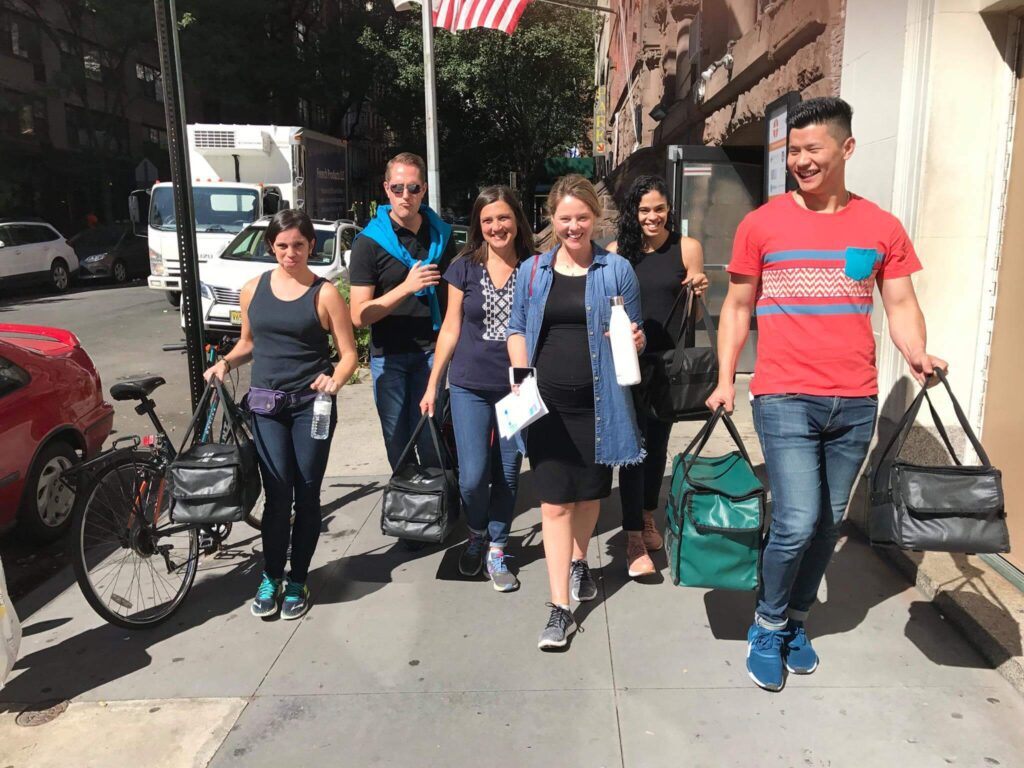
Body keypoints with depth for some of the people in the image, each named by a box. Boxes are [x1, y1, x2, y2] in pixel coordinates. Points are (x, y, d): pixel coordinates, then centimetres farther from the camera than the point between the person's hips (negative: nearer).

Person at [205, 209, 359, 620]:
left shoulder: (325, 293, -3)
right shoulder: (253, 289, 7)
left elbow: (348, 353, -3)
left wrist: (335, 381, -22)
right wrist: (226, 362, 1)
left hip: (311, 404, -2)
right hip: (266, 403, 2)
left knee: (306, 494, 5)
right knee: (278, 493, -5)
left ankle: (298, 581, 19)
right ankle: (271, 577, 13)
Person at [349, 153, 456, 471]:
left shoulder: (441, 234, 6)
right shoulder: (369, 242, -5)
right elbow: (359, 316, -9)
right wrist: (407, 287, -21)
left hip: (431, 350, 1)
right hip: (388, 356, -1)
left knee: (430, 442, 1)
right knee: (398, 443, 8)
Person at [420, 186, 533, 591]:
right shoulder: (465, 268, 0)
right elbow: (451, 329, 4)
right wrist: (432, 384, 4)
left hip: (518, 387, 1)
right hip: (470, 387, 0)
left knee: (507, 475, 8)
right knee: (472, 477, -5)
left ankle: (496, 552, 27)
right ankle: (476, 534, 27)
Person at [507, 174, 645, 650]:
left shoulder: (617, 270, 1)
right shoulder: (532, 271, 6)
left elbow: (633, 332, 7)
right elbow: (517, 330, 11)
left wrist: (635, 339, -17)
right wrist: (521, 377, -5)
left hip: (597, 402, 0)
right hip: (547, 402, 0)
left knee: (590, 492, 17)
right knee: (555, 503, 0)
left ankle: (578, 563, 46)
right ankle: (560, 609, 7)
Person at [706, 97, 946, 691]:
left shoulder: (882, 228, 7)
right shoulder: (762, 225, 1)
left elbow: (902, 306, 9)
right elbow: (738, 307, 6)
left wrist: (917, 356, -11)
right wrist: (725, 379, -2)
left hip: (855, 403, 3)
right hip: (786, 399, -3)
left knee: (830, 522, 12)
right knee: (797, 522, -10)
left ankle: (797, 620, 34)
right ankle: (768, 626, 16)